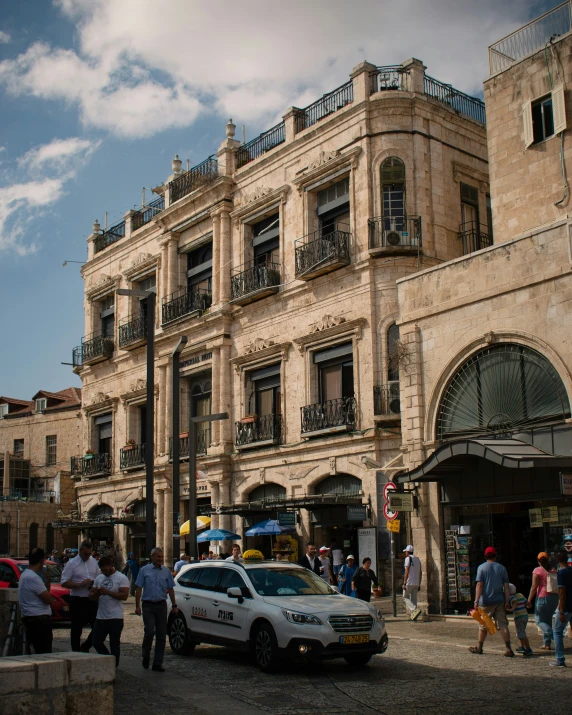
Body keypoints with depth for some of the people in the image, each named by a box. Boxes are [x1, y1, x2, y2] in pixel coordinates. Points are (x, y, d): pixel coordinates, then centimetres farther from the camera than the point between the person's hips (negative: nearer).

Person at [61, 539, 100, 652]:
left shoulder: (93, 562, 9)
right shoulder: (71, 563, -6)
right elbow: (64, 583, -11)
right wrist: (80, 584, -21)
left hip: (92, 599, 5)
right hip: (77, 601, -4)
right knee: (76, 630, 5)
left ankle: (85, 647, 25)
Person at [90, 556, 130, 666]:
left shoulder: (121, 578, -5)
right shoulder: (99, 578, 14)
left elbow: (124, 595, -16)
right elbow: (91, 596, 14)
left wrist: (107, 592, -20)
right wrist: (96, 593, -10)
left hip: (115, 618, -6)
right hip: (100, 617, 6)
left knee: (114, 645, 1)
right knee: (96, 642, 8)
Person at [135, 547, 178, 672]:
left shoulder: (166, 571, 10)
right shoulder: (144, 570, 2)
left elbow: (170, 589, 13)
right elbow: (138, 589, 1)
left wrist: (174, 605, 8)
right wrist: (137, 606, -6)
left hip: (162, 605, 3)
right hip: (148, 605, -3)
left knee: (161, 635, 2)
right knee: (149, 632, -13)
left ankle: (157, 663, 10)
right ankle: (146, 656, 13)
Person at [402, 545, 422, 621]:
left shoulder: (408, 558, -7)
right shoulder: (418, 559, 15)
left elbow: (407, 571, -14)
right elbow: (420, 573, 15)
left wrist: (404, 583, -14)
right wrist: (419, 584, 18)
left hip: (409, 582, -7)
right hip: (416, 583, 7)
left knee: (405, 597, 2)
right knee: (413, 599, 9)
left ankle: (415, 610, -18)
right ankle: (412, 615, 3)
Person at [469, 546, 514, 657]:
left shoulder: (482, 567, -4)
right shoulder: (501, 568, 5)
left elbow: (479, 585, -10)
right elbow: (506, 586, 2)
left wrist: (476, 601, -10)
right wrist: (507, 601, 5)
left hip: (486, 602, -2)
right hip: (499, 601, 2)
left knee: (483, 625, 10)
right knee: (503, 624, 0)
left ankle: (479, 647, 22)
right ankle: (508, 648, -11)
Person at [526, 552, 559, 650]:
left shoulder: (537, 571, -8)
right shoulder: (554, 570, 10)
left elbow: (534, 587, -11)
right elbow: (558, 586, 13)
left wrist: (529, 601, -7)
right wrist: (558, 599, 22)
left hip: (543, 598, -6)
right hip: (554, 597, 6)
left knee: (539, 620, 2)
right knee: (548, 620, 14)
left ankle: (552, 635, -19)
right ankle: (547, 644, 12)